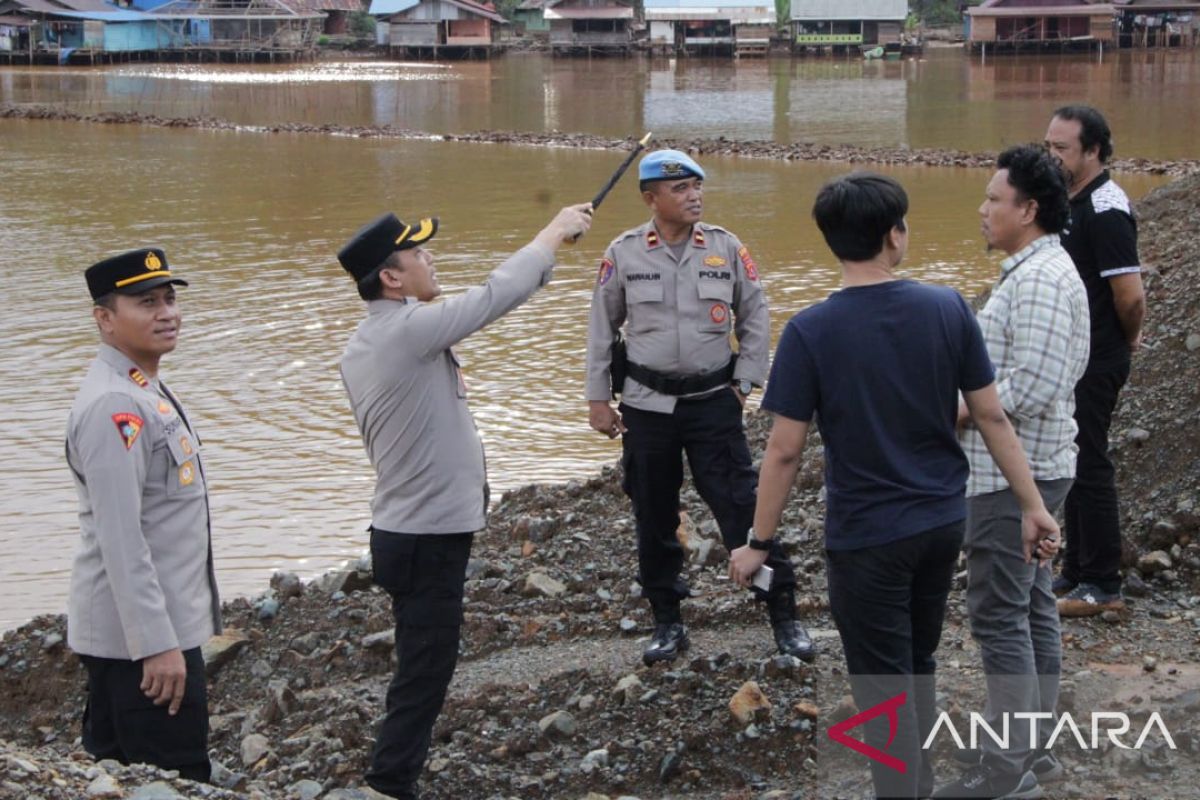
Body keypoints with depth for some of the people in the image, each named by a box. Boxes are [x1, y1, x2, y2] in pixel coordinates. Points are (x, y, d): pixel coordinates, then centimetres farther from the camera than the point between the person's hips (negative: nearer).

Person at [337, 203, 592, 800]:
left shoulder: (362, 347, 11)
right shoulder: (410, 329, -19)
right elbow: (496, 293, -13)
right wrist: (557, 230, 1)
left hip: (406, 531, 10)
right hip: (428, 540, -10)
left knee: (423, 669, 17)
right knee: (422, 676, -5)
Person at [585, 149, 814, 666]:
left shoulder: (727, 249, -2)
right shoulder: (624, 254, -4)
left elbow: (754, 318, 8)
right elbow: (602, 328, 5)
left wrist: (745, 382, 2)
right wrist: (598, 398, 5)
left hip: (713, 402, -1)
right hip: (646, 405, 1)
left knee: (742, 506, -5)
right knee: (654, 517, 9)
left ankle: (783, 614, 4)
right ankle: (667, 621, 23)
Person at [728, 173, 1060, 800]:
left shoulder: (810, 331, -16)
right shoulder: (949, 309, -7)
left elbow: (784, 451, -13)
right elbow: (992, 417, -2)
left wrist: (759, 543, -2)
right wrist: (1033, 506, 7)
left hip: (866, 537, -4)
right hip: (942, 522, 4)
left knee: (884, 688, 7)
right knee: (918, 667, 22)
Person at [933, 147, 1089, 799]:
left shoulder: (1040, 278, -20)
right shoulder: (1036, 270, 14)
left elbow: (1031, 385, -26)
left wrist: (955, 412, -16)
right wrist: (966, 401, 10)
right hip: (1026, 467, 11)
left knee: (999, 613, -6)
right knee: (1031, 606, 15)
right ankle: (1034, 747, 23)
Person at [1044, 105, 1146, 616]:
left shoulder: (1105, 210, -20)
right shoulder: (1074, 203, 10)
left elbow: (1130, 293, -24)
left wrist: (1129, 339, -7)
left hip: (1096, 363, -10)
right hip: (1072, 358, 10)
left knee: (1089, 465, -4)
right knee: (1073, 463, 16)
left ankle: (1103, 587, 4)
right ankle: (1077, 572, 26)